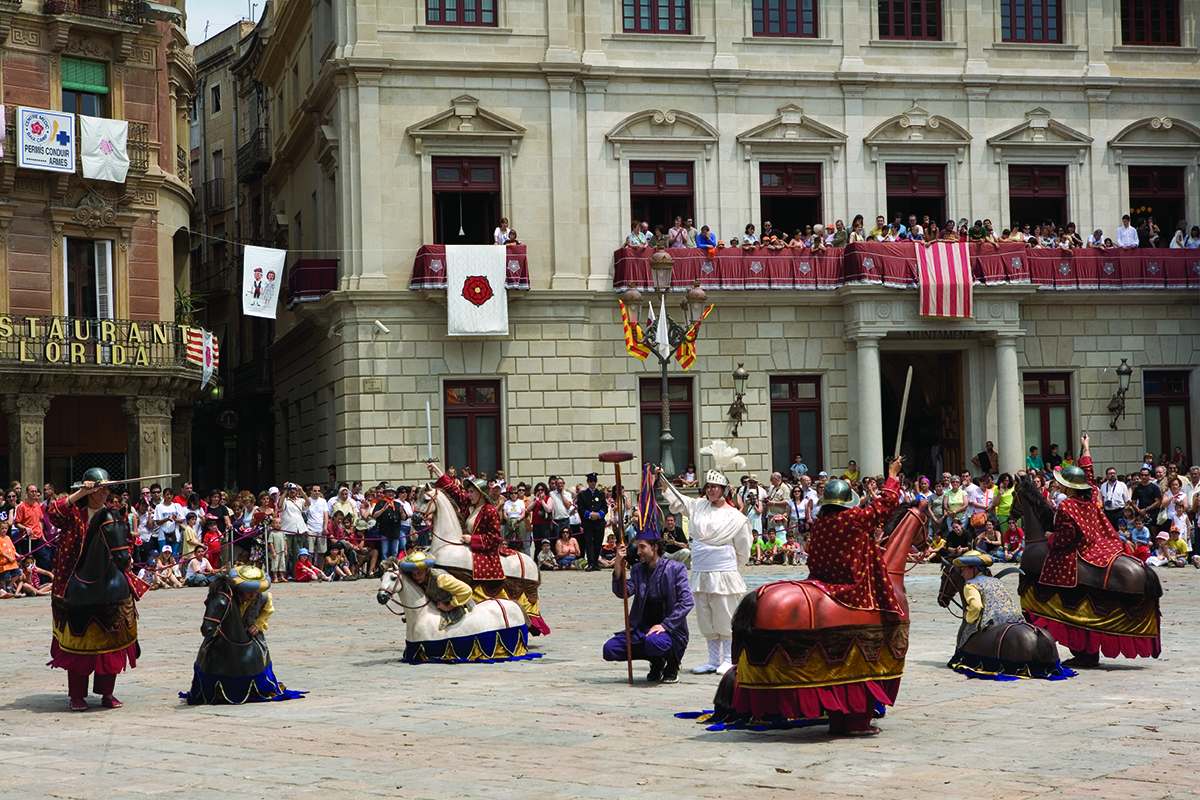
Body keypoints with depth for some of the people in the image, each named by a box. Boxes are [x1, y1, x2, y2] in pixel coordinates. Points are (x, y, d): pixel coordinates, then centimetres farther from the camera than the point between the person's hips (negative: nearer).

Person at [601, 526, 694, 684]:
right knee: (609, 649, -12)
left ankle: (673, 664, -2)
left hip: (669, 630, -6)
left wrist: (665, 625, -21)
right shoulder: (638, 569, 12)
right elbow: (623, 592, -3)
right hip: (642, 629, 6)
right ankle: (656, 662, 10)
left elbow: (687, 602, -12)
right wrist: (618, 565, -16)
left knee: (654, 642, -39)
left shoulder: (675, 569, -3)